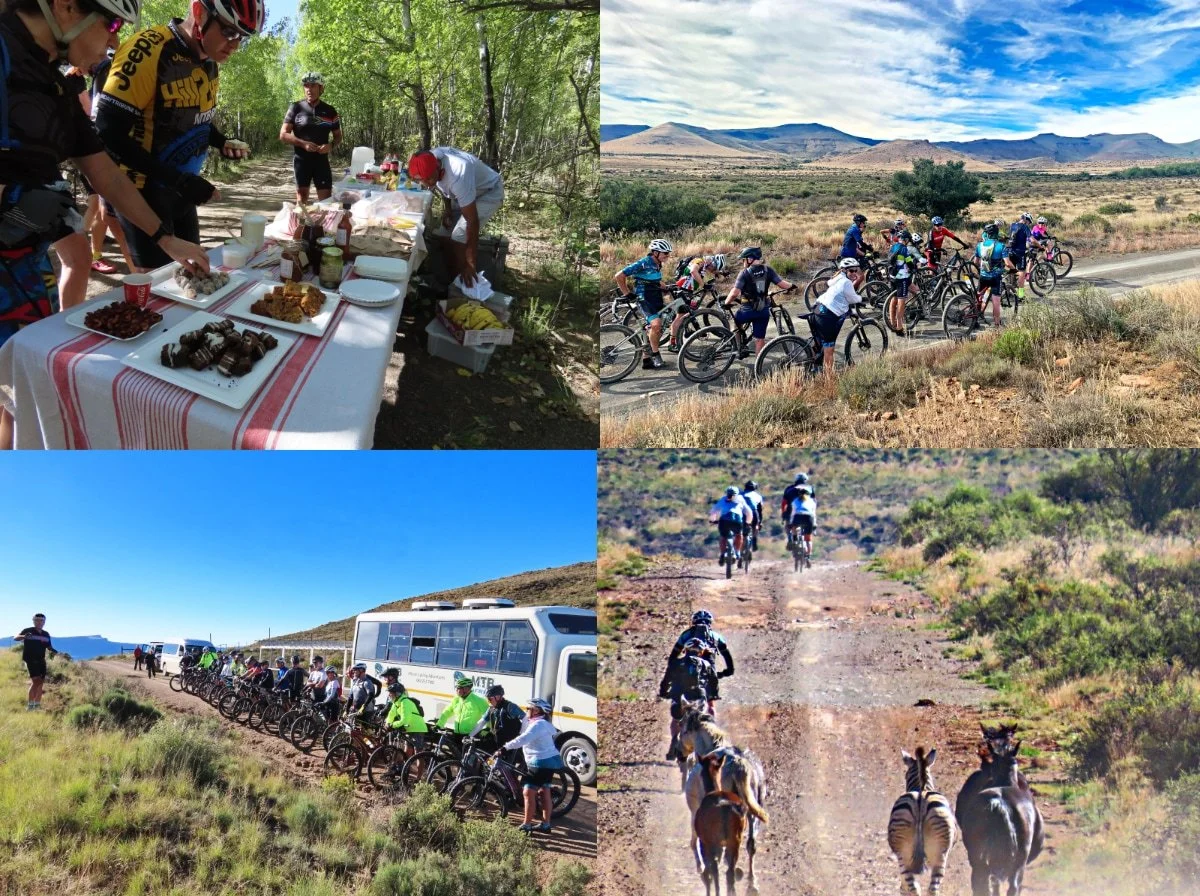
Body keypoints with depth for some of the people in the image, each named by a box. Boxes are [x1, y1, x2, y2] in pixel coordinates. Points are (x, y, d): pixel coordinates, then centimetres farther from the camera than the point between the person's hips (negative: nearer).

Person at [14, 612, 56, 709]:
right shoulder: (28, 631, -5)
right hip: (30, 660, -6)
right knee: (35, 681, -17)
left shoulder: (46, 634, 10)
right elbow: (15, 638, -16)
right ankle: (30, 705, -12)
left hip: (41, 660, 6)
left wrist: (54, 651, -2)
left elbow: (49, 646, 20)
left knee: (41, 682, 7)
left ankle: (37, 705, 18)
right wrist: (23, 636, -39)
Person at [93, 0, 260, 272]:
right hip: (143, 190, -8)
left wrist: (221, 142, -2)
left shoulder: (208, 62, 3)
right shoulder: (146, 52, -24)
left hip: (180, 188, 8)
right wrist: (179, 181, -29)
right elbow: (109, 134, -25)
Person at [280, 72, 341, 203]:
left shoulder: (330, 111, 5)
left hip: (321, 160, 1)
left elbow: (338, 136, 14)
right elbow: (283, 134, -2)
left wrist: (331, 145, -9)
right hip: (301, 159, -1)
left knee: (326, 198, -3)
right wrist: (303, 144, -17)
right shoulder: (296, 108, -1)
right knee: (302, 196, 5)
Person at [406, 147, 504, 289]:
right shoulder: (428, 161, -21)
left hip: (489, 192, -8)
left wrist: (470, 263, -34)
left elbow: (472, 221, -37)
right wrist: (448, 209, -2)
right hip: (469, 191, 8)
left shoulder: (458, 175, -43)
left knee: (459, 238, -19)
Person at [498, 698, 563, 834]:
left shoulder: (538, 724, -20)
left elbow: (522, 739, -32)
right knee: (544, 793, 15)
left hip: (542, 763, -11)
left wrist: (504, 748, -36)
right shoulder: (541, 723, 14)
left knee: (529, 792, -7)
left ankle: (527, 826, -3)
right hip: (549, 761, 11)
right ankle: (545, 825, 21)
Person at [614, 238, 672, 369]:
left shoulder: (658, 265, 9)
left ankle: (646, 359, 21)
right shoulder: (643, 263, -16)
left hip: (656, 299, 9)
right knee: (656, 324, -28)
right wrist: (627, 293, -13)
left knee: (657, 331, 10)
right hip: (644, 299, -9)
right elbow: (619, 276, -17)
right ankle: (655, 353, -10)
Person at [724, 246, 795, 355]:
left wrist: (726, 303, -3)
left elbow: (734, 293, -19)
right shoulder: (768, 270, -1)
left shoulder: (745, 273, -12)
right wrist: (791, 286, 20)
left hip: (748, 310, -3)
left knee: (736, 320, 29)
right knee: (760, 339, 10)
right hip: (764, 311, 3)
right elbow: (782, 284, -1)